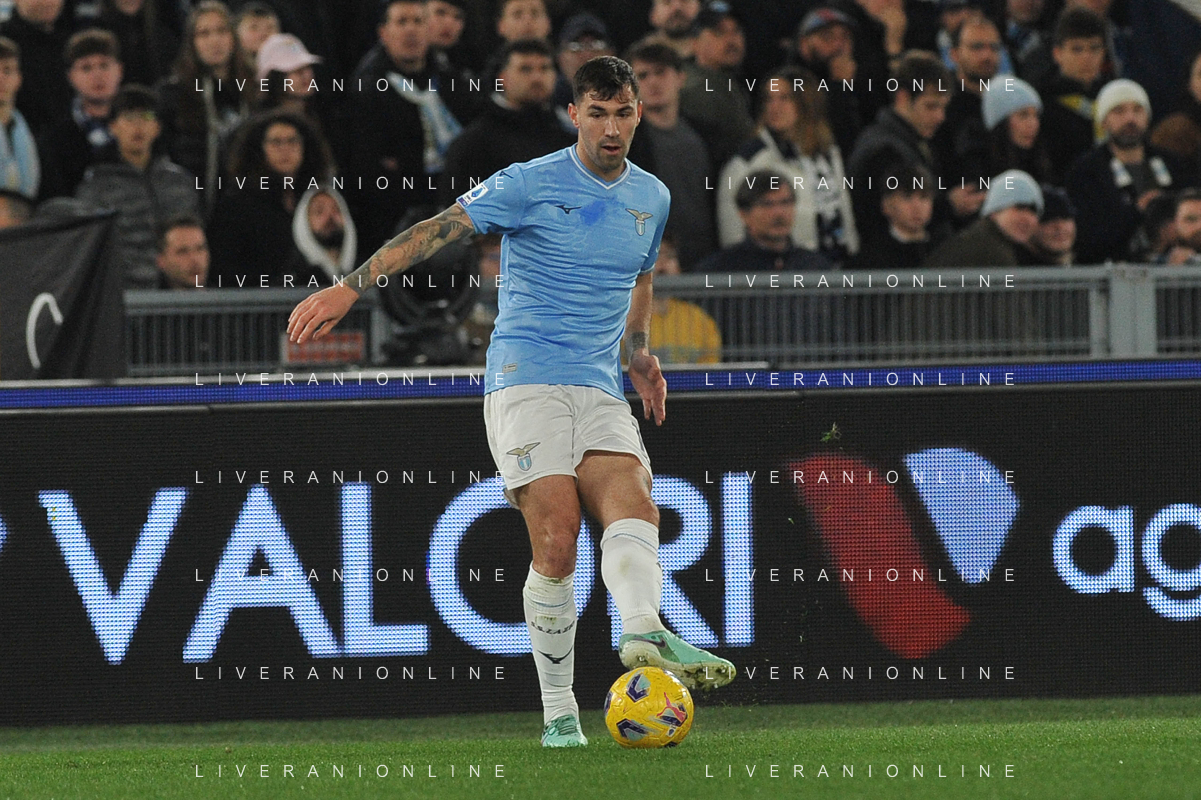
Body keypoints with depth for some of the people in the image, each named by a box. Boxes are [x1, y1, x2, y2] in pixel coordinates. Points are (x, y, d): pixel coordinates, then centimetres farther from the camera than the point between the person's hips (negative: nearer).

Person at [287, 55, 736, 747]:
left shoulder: (651, 198, 15)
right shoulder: (531, 184, -3)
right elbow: (437, 231, -6)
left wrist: (640, 353, 25)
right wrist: (351, 288, -14)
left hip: (600, 391, 5)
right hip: (524, 379, -5)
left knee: (634, 506, -24)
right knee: (557, 541, -16)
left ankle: (645, 636, -48)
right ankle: (559, 712, -10)